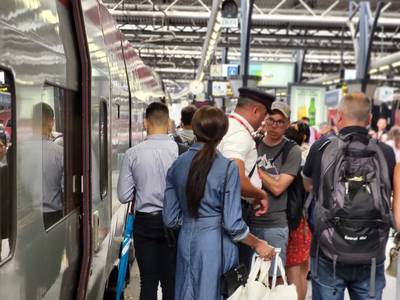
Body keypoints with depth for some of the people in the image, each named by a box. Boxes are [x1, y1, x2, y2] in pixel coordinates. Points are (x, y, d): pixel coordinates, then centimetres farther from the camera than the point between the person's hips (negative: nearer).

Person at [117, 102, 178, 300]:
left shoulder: (133, 153, -8)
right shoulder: (179, 150, -13)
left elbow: (124, 196, -4)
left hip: (144, 222, 1)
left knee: (148, 281, 10)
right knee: (171, 281, 9)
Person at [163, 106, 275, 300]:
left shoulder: (177, 165, 0)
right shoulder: (227, 168, -14)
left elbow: (170, 219, 4)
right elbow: (232, 224, -14)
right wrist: (258, 244, 1)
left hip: (186, 242, 5)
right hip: (216, 243, -5)